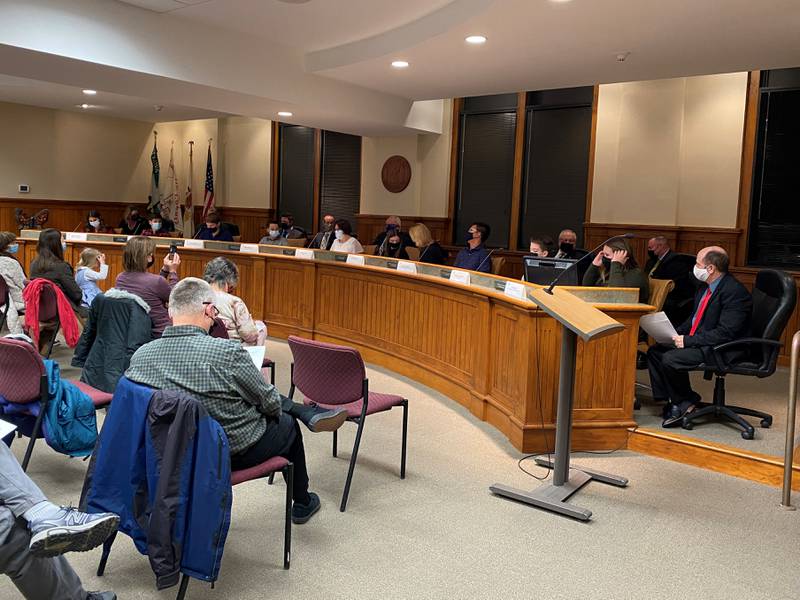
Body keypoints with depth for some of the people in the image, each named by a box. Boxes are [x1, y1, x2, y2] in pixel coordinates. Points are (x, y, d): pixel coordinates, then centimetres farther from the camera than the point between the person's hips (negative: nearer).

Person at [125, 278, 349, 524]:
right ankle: (302, 503, 46)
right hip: (236, 452, -5)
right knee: (288, 424, 28)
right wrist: (274, 406, 9)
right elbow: (269, 403, -15)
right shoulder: (227, 351, -30)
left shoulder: (140, 355, -14)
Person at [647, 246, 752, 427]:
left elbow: (725, 333, -24)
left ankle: (685, 402, -2)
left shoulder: (735, 291, -20)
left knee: (670, 359, -25)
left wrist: (688, 340, -22)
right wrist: (676, 333, 3)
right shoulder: (706, 286, 9)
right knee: (654, 351, 1)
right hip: (697, 341, 10)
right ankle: (671, 400, 4)